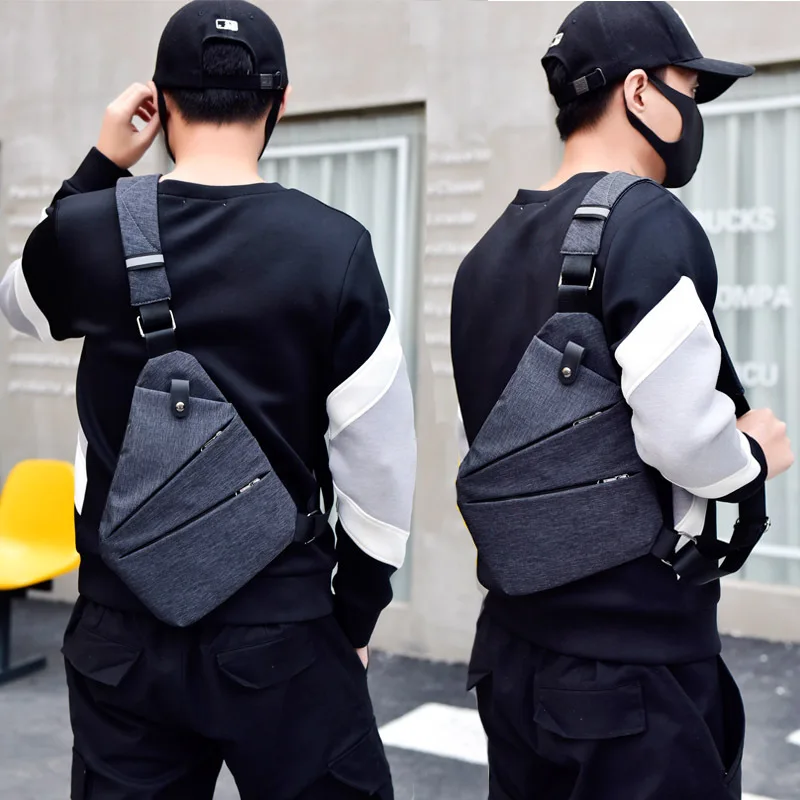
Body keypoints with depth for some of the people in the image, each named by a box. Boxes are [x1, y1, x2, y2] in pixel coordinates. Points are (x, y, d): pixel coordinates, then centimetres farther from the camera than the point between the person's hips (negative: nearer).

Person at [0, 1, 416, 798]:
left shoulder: (87, 231, -6)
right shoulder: (335, 247, -12)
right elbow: (379, 459, -9)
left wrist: (99, 164, 12)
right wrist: (355, 614, 5)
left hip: (122, 628, 3)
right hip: (282, 628, -2)